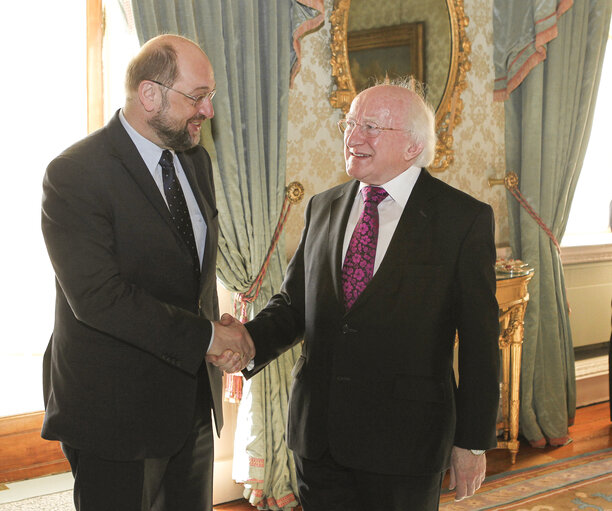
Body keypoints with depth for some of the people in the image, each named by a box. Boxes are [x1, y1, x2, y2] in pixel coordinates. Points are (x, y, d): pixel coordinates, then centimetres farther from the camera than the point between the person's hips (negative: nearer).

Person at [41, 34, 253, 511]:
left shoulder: (196, 160, 8)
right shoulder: (74, 174, -17)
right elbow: (98, 297, -25)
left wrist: (219, 333, 3)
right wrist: (204, 336, -21)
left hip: (194, 398, 7)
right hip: (115, 411, -7)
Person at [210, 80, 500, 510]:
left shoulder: (465, 218, -7)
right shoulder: (323, 208, 9)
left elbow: (479, 341, -6)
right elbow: (293, 302, 10)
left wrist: (473, 442, -5)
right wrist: (249, 339, -12)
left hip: (405, 440, -4)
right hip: (317, 433, 4)